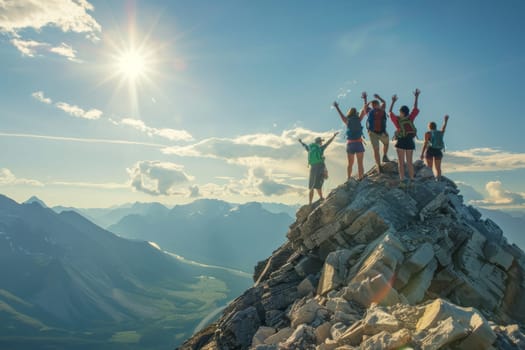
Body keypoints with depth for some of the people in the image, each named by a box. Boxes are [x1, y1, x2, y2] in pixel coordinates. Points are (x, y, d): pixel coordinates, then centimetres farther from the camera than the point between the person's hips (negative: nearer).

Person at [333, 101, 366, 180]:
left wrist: (336, 107, 40)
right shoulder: (358, 119, 0)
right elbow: (364, 110, 13)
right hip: (358, 143, -2)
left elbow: (341, 114, 22)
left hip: (350, 144, 2)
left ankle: (349, 179, 2)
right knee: (360, 163, -2)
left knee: (350, 164, 9)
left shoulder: (347, 121, 4)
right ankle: (360, 178, -10)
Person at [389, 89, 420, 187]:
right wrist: (416, 97, 17)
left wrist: (393, 101, 19)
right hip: (410, 142, 2)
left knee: (401, 162, -2)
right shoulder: (410, 118, -4)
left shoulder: (397, 119, -7)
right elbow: (415, 108, 8)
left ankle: (402, 180, -11)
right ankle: (411, 180, 6)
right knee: (409, 162, 8)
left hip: (401, 142, -2)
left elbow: (390, 112, 9)